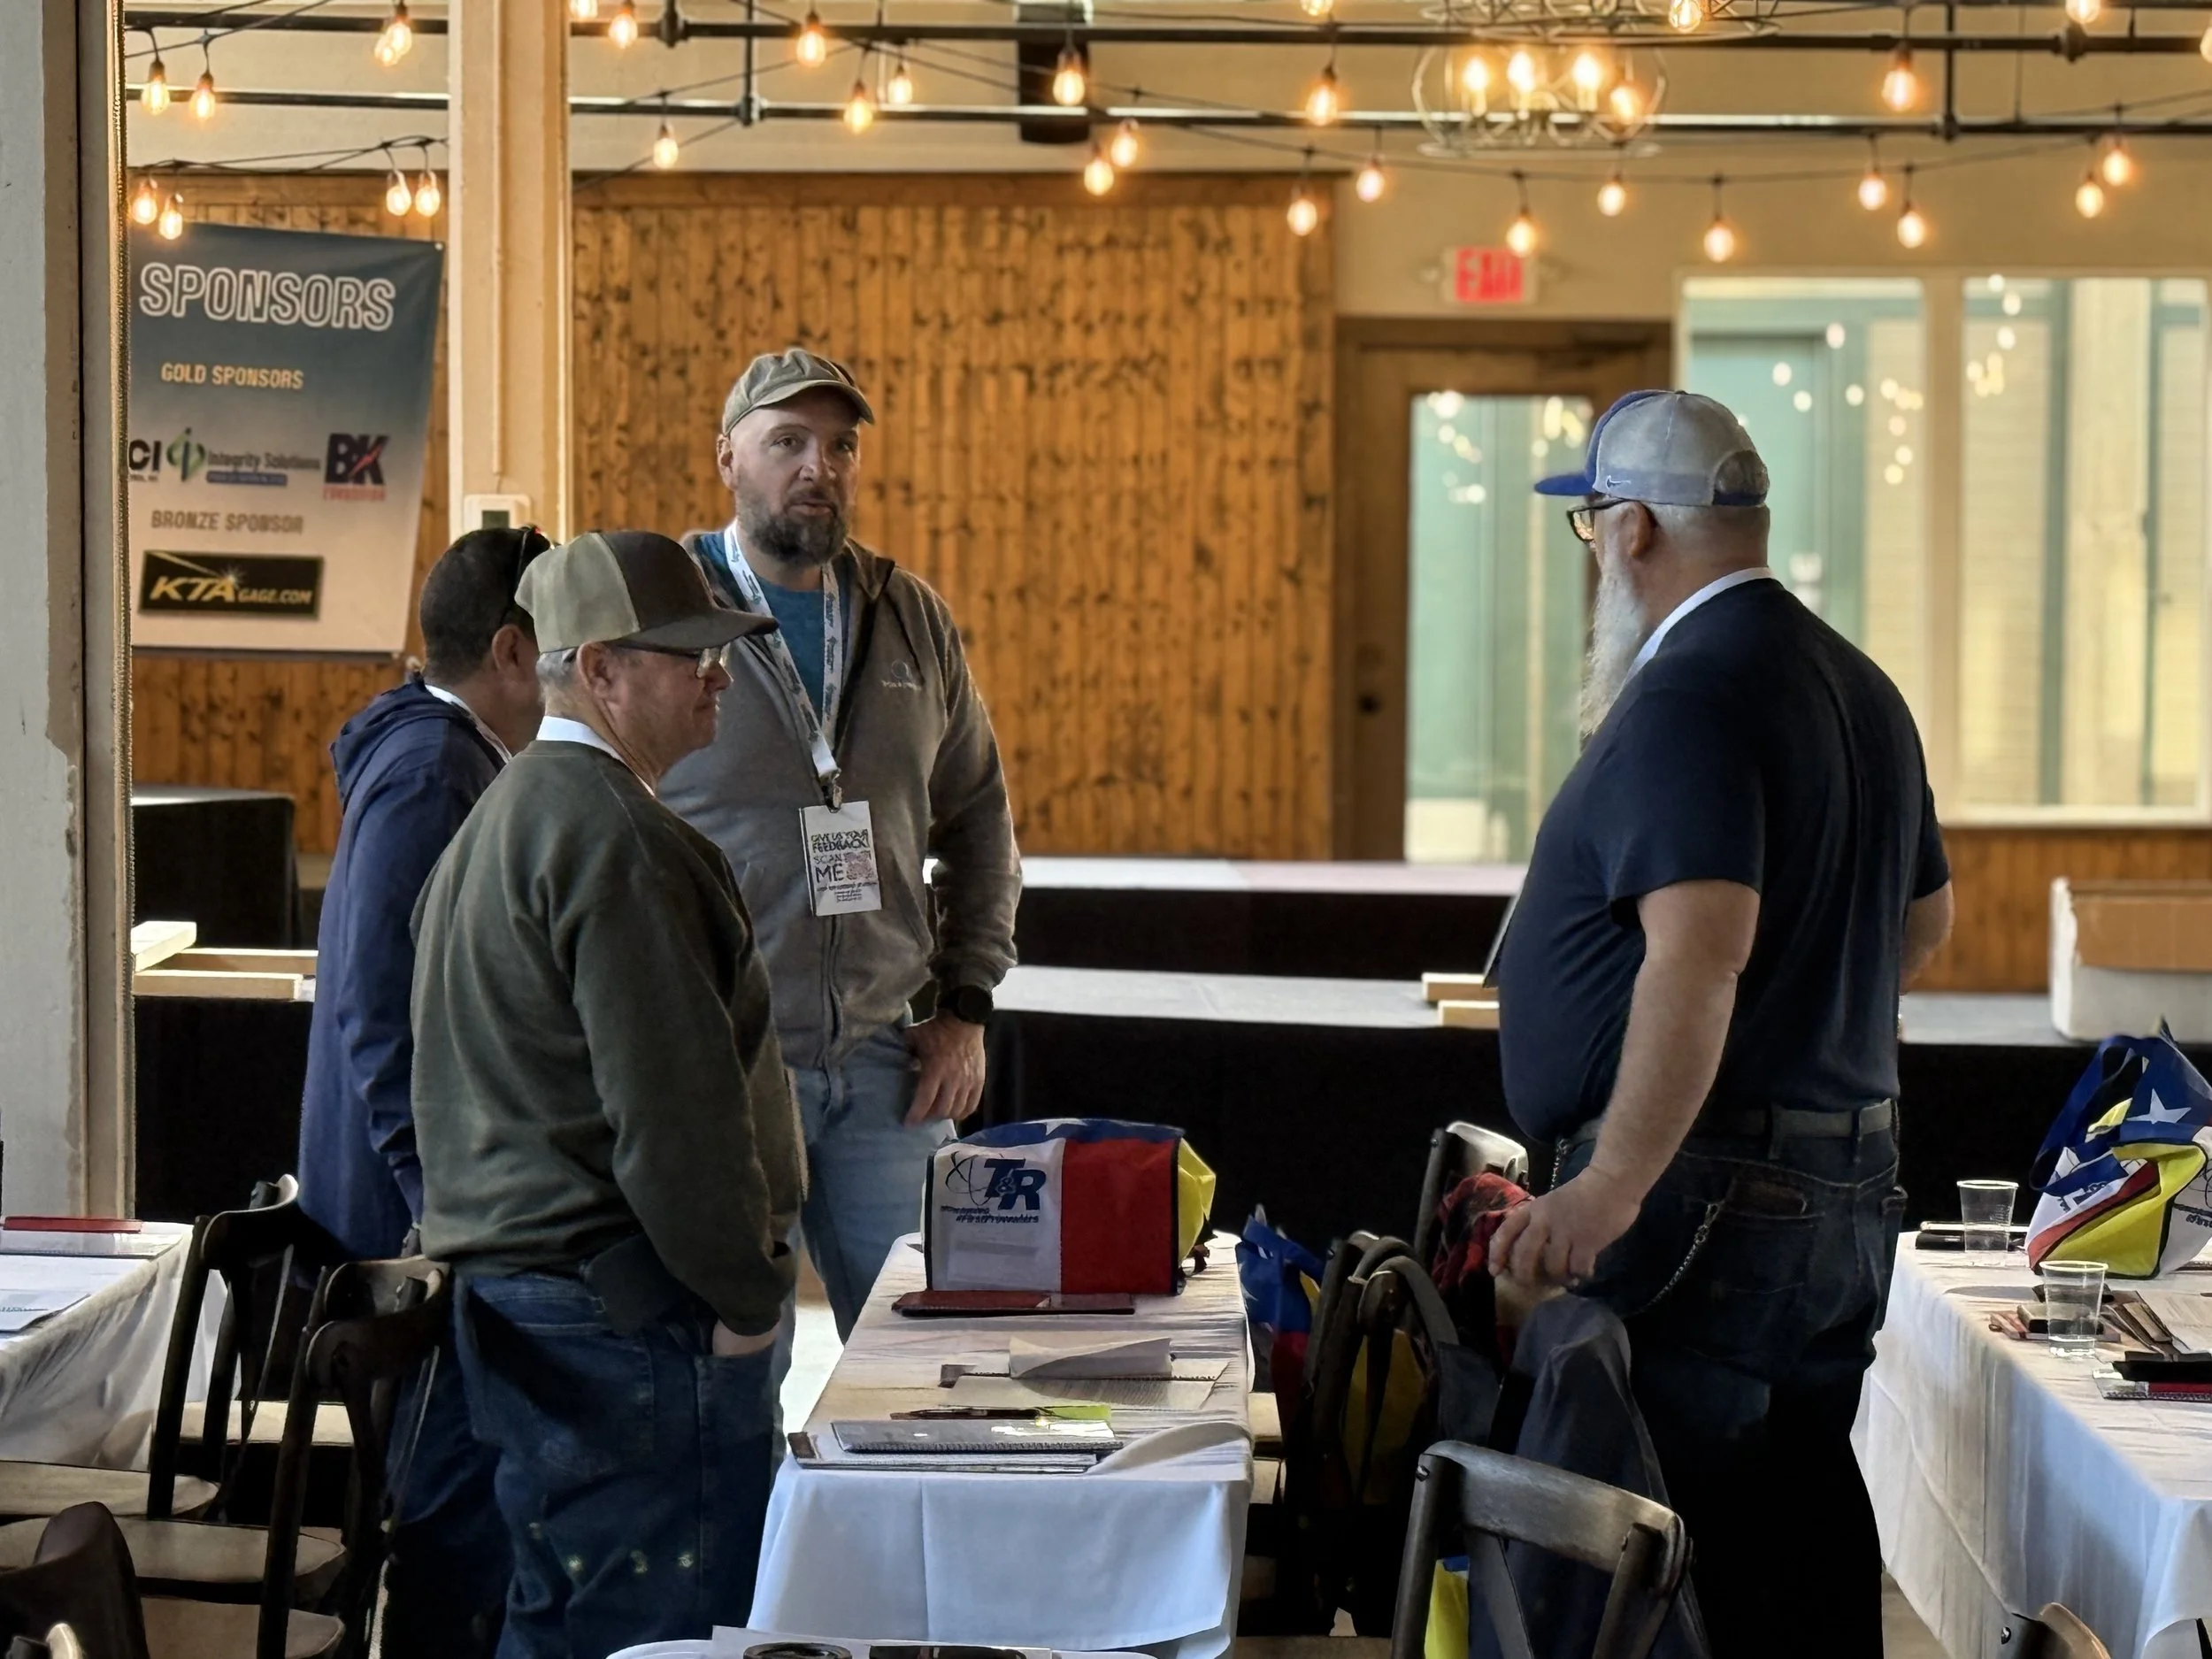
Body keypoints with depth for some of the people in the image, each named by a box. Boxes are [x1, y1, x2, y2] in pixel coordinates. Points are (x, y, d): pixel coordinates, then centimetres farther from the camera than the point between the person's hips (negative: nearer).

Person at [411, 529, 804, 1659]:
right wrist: (747, 1297, -11)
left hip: (507, 1296, 11)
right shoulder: (614, 836, -16)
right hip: (631, 1313, -11)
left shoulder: (500, 819, 18)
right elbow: (674, 1105, -21)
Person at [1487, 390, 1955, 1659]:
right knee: (1809, 1540, 14)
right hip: (1852, 1192, 10)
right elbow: (1925, 917, 27)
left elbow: (1702, 951, -28)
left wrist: (1613, 1184, -30)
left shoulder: (1689, 698, -15)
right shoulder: (1859, 686, 15)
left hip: (1708, 1188, -10)